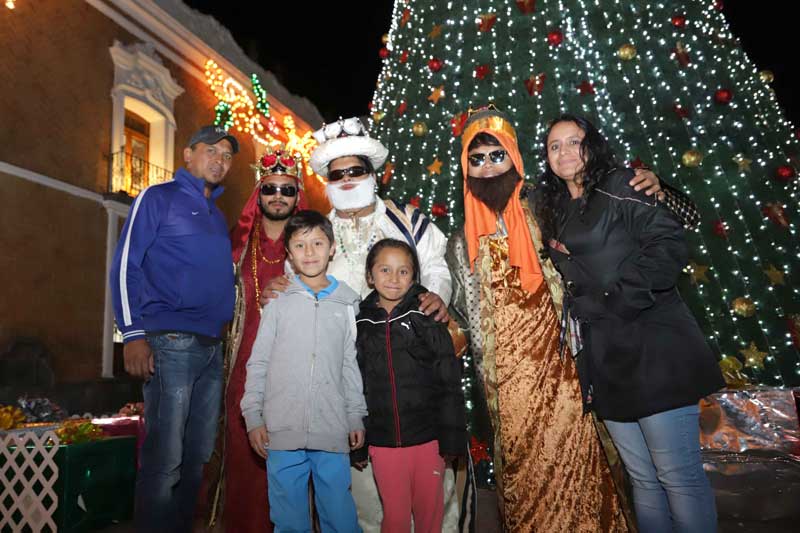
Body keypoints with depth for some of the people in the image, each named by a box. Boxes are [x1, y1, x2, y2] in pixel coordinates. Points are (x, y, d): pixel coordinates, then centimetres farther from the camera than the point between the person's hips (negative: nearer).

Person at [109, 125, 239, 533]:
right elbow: (125, 265, -5)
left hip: (212, 348, 7)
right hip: (171, 344, -7)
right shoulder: (159, 198, 2)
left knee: (197, 458, 13)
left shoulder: (217, 216, 21)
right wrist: (133, 335, -13)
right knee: (165, 461, -6)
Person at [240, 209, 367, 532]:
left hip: (333, 432, 1)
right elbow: (258, 364, 5)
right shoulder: (279, 305, 4)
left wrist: (356, 418, 8)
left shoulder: (346, 305, 7)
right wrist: (253, 417, 0)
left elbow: (351, 366, 10)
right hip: (282, 431, 0)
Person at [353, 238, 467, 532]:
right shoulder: (360, 323, 1)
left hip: (427, 437, -1)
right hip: (382, 441, 1)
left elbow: (450, 382, -5)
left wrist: (451, 438, -7)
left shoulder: (427, 317, -5)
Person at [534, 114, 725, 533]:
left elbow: (669, 244, -13)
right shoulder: (553, 209, 17)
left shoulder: (618, 186, -3)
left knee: (678, 475, -1)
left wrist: (618, 300, -17)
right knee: (642, 477, 14)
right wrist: (577, 308, 6)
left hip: (652, 350, -6)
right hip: (603, 359, 6)